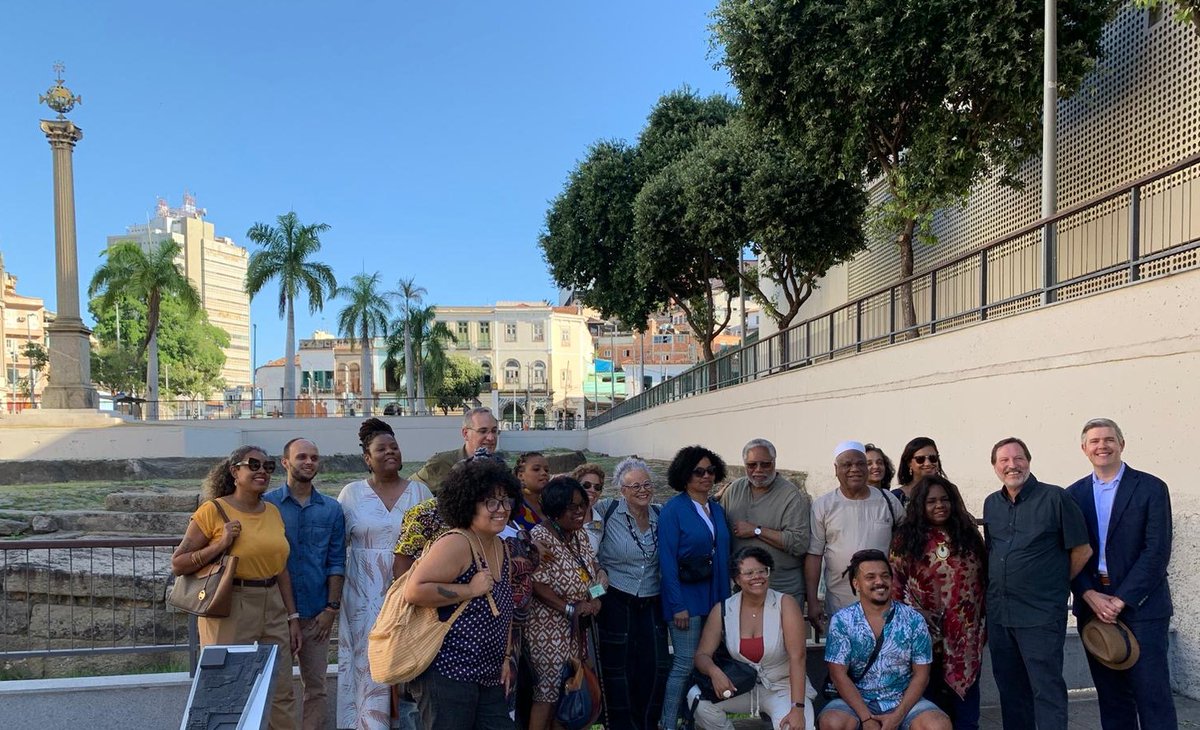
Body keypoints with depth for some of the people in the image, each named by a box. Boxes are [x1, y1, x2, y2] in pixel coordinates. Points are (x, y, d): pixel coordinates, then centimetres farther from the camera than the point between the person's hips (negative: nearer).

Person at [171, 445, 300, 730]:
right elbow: (177, 563, -6)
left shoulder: (273, 512, 9)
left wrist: (293, 617, 12)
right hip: (229, 610, -5)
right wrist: (221, 544, -18)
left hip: (273, 610, 5)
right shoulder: (213, 510, -8)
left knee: (282, 696, 9)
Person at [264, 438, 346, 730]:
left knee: (316, 688, 8)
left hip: (316, 614, 2)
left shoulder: (331, 509, 6)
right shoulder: (267, 504, -1)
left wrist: (332, 608, -2)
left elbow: (336, 562, 5)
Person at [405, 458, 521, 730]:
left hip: (489, 677, 9)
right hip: (446, 673, -9)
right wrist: (470, 590, -22)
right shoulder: (455, 544, -17)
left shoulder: (502, 549, 11)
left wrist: (505, 658, 16)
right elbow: (414, 591, -26)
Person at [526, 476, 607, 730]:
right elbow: (536, 584, -22)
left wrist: (600, 573, -4)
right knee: (548, 689, 0)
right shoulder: (540, 536, -18)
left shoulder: (579, 533, 7)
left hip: (576, 627, 8)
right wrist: (571, 609, -21)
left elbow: (591, 563, 18)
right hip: (549, 628, -8)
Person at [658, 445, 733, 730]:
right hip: (687, 598, -6)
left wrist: (726, 596, 8)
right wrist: (677, 605, -15)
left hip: (715, 597, 6)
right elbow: (667, 561, -12)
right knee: (685, 664, -4)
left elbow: (724, 555, 14)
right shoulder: (673, 510, -8)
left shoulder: (717, 509, 11)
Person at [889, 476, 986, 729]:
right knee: (931, 695, 7)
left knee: (965, 687, 9)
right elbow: (895, 585, -1)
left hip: (966, 634, 2)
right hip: (927, 634, -2)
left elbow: (984, 577, 10)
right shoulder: (907, 539, -2)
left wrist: (984, 620, 6)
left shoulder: (967, 534, 6)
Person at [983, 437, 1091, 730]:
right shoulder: (991, 504, 9)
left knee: (1047, 690, -2)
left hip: (1041, 615, -6)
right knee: (1010, 689, 14)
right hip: (998, 614, 6)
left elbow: (1082, 551, -2)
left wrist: (1056, 585, 5)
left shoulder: (1055, 498, -7)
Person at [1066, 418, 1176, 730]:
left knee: (1152, 694, -1)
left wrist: (1120, 600, -13)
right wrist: (1090, 596, -9)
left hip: (1140, 605, -3)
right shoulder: (1074, 494, 8)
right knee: (1111, 695, 10)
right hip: (1093, 606, 3)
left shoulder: (1151, 488, -2)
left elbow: (1157, 551, -9)